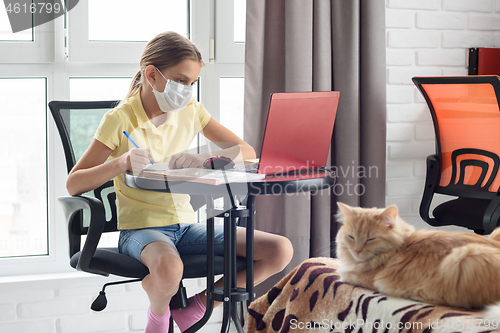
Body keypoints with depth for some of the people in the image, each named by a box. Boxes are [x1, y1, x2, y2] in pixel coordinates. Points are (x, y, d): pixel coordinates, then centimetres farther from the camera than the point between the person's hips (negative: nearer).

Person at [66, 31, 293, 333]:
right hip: (141, 228, -5)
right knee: (168, 269, -42)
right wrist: (121, 163, -26)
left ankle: (198, 306, 4)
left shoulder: (191, 110, 8)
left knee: (281, 250, -11)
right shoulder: (120, 119, -7)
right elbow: (73, 185, -9)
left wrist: (201, 159, -12)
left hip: (186, 226, 6)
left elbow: (246, 152, 7)